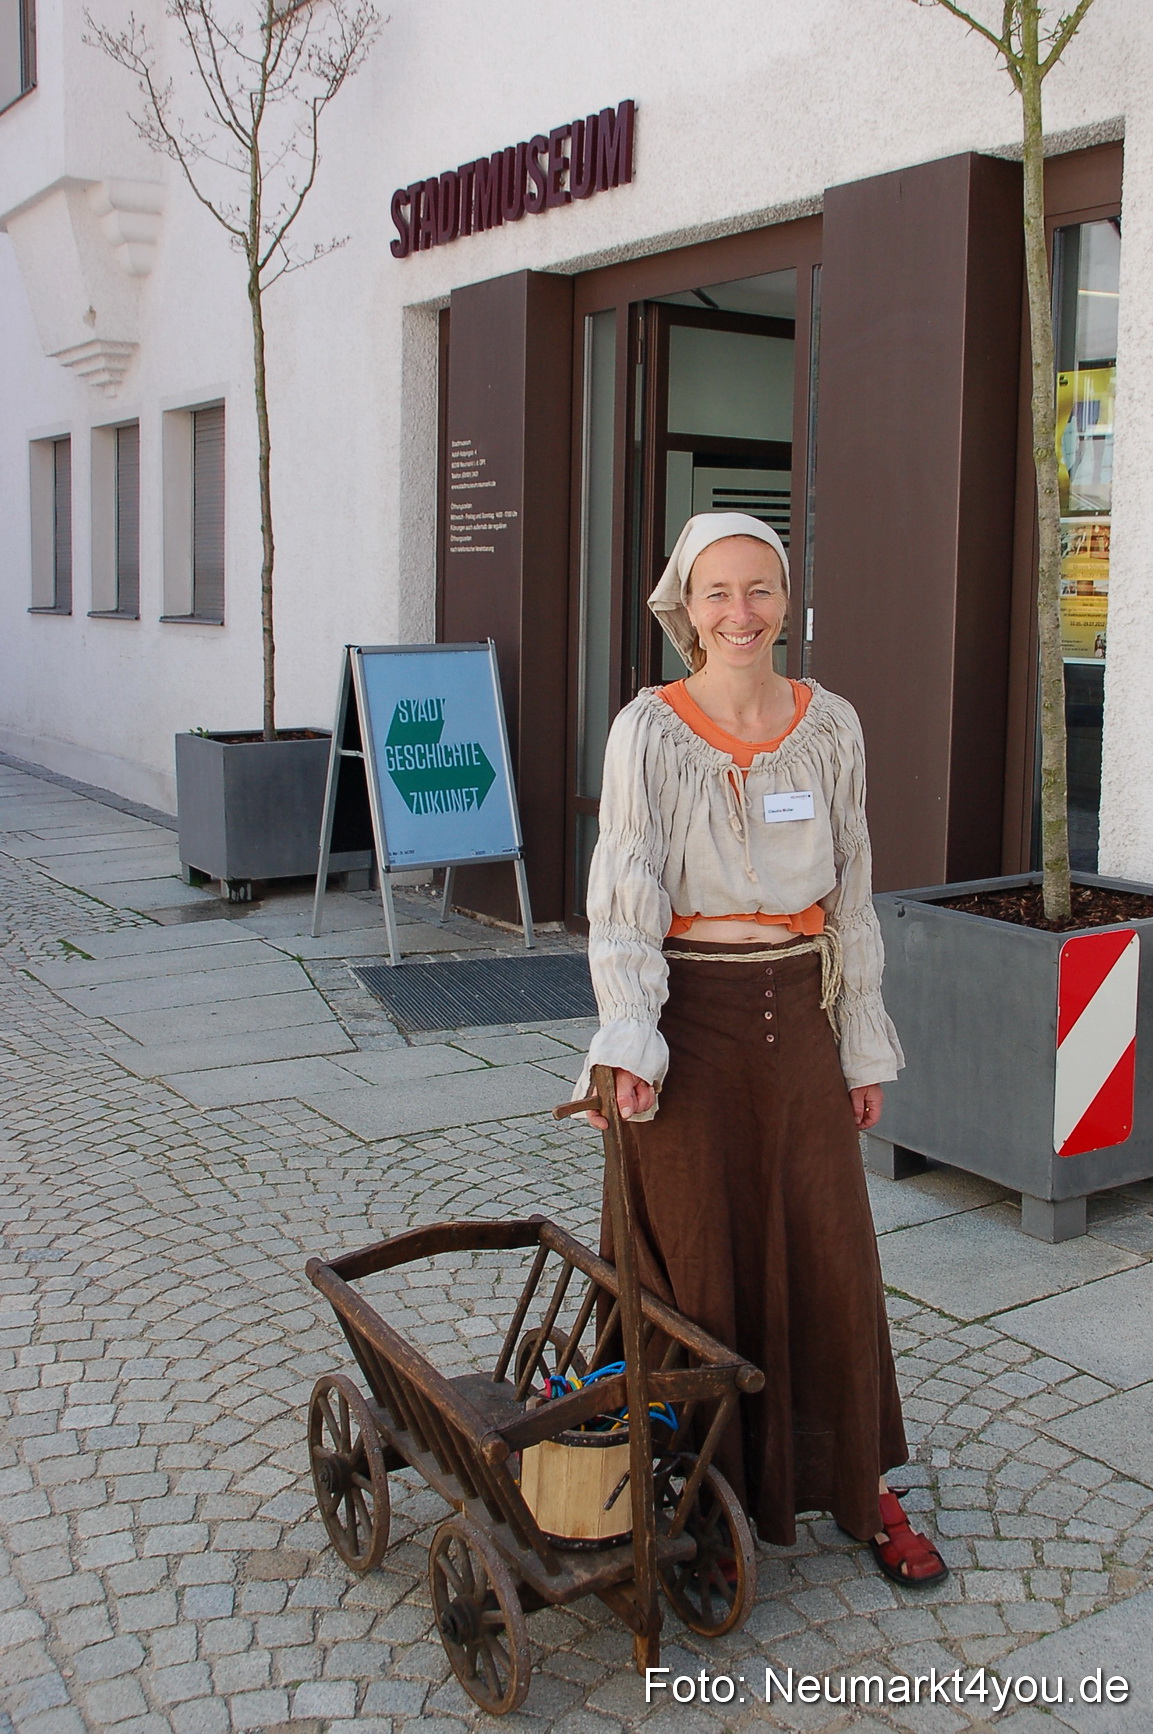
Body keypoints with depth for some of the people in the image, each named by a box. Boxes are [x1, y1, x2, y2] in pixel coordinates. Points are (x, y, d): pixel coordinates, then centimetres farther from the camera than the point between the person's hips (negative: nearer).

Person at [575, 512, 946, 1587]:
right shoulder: (647, 731, -6)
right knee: (698, 1257, 6)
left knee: (831, 1250, 6)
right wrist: (627, 1043, -20)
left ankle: (859, 1484, 24)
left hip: (797, 1012, 3)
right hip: (691, 1014, -3)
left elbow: (851, 893, 9)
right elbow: (624, 896, -10)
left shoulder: (831, 726, 4)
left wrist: (863, 1045, 9)